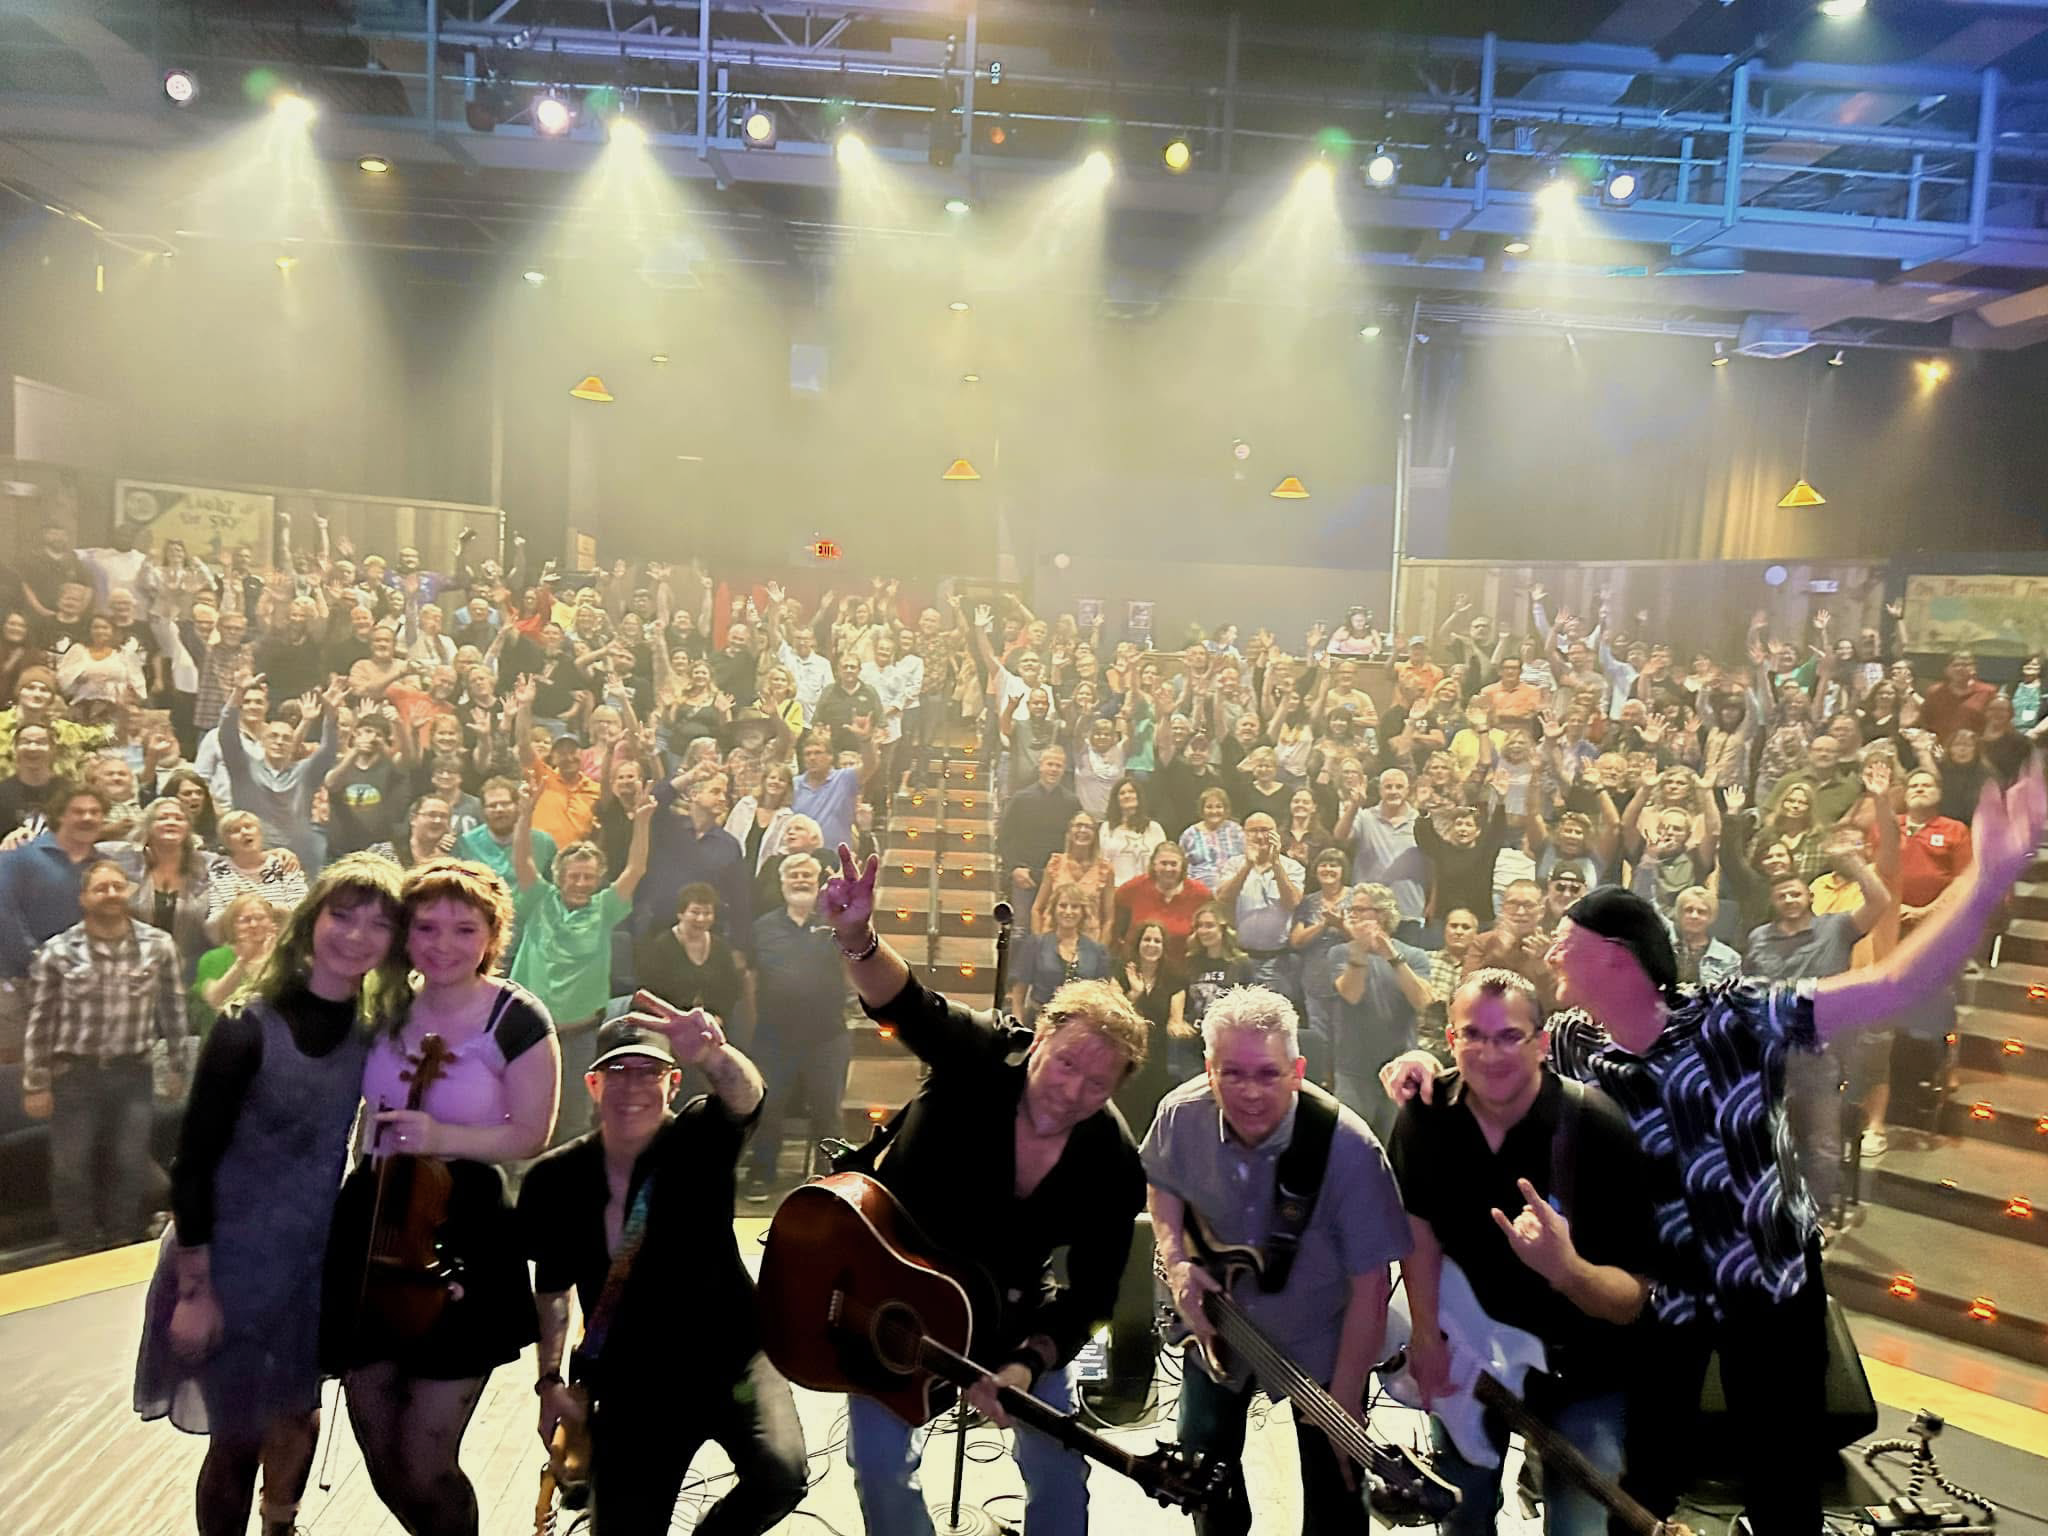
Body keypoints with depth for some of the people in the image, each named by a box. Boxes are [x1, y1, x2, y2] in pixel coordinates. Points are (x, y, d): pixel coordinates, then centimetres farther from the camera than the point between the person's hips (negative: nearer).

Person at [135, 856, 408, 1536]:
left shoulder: (377, 1032, -6)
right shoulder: (248, 1027, -19)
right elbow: (193, 1162, -16)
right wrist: (195, 1289, -15)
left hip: (316, 1258, 5)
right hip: (231, 1261, -5)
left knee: (298, 1416, 21)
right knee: (239, 1436, 8)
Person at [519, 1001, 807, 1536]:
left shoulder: (698, 1139, -12)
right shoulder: (555, 1179, -3)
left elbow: (745, 1094, -36)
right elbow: (552, 1285, 13)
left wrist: (712, 1054, -59)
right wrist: (550, 1381, 6)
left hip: (728, 1354, -3)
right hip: (632, 1382, 3)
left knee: (780, 1473, -26)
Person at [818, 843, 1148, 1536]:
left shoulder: (1113, 1165, -20)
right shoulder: (981, 1058, -26)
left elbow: (1092, 1292, -14)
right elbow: (904, 1003, -45)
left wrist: (1029, 1364, -28)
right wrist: (857, 938, -65)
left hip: (1010, 1306, 2)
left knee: (1059, 1462, 1)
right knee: (880, 1461, -5)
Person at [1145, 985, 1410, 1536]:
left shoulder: (1348, 1149, -33)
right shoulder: (1181, 1116, -22)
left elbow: (1370, 1282, -24)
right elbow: (1161, 1183, 2)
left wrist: (1344, 1401, -20)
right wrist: (1176, 1263, -14)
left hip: (1319, 1343, -3)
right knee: (1202, 1461, 21)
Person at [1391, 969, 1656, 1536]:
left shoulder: (1599, 1128, -27)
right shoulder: (1425, 1114, -17)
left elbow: (1631, 1299, -24)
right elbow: (1417, 1220, -2)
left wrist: (1566, 1268, -44)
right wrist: (1426, 1335, -7)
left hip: (1578, 1367, -3)